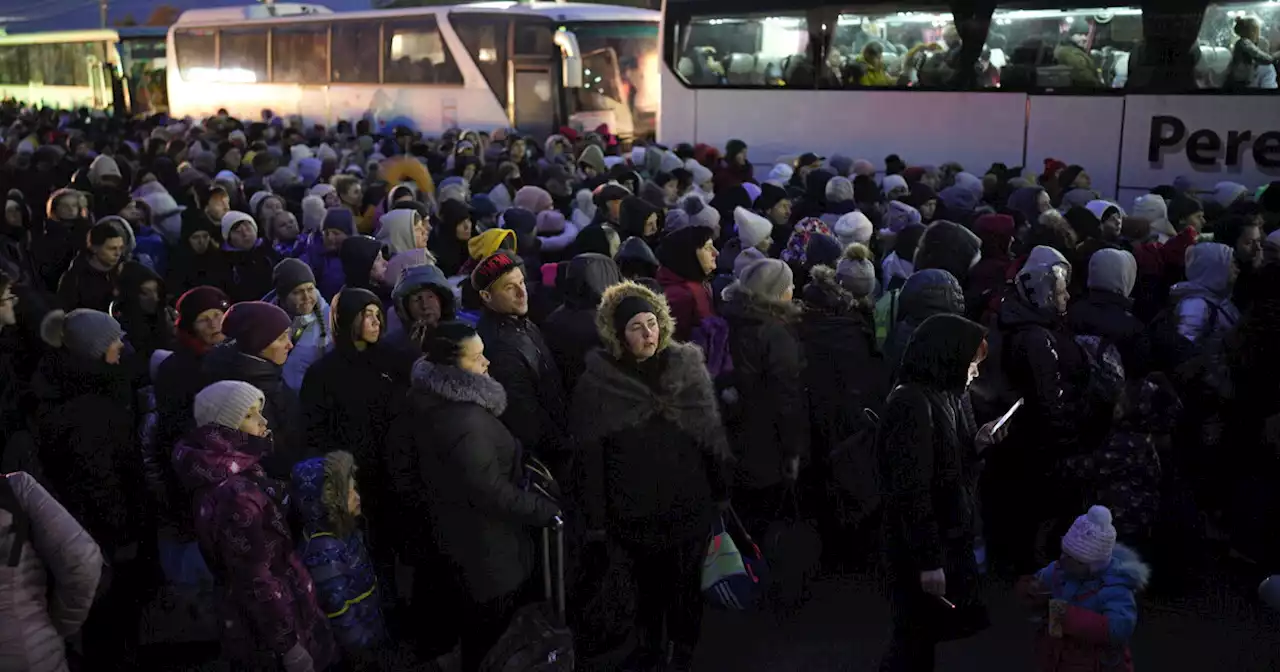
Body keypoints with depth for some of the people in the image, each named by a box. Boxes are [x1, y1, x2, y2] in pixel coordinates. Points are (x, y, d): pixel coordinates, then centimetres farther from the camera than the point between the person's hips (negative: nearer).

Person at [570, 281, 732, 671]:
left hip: (689, 499, 1)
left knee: (684, 581, 12)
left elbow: (712, 428, 1)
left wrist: (723, 487, 3)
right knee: (646, 580, 17)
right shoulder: (597, 379, -9)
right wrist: (596, 516, -4)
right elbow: (589, 452, -6)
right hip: (634, 504, 0)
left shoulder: (687, 365, -5)